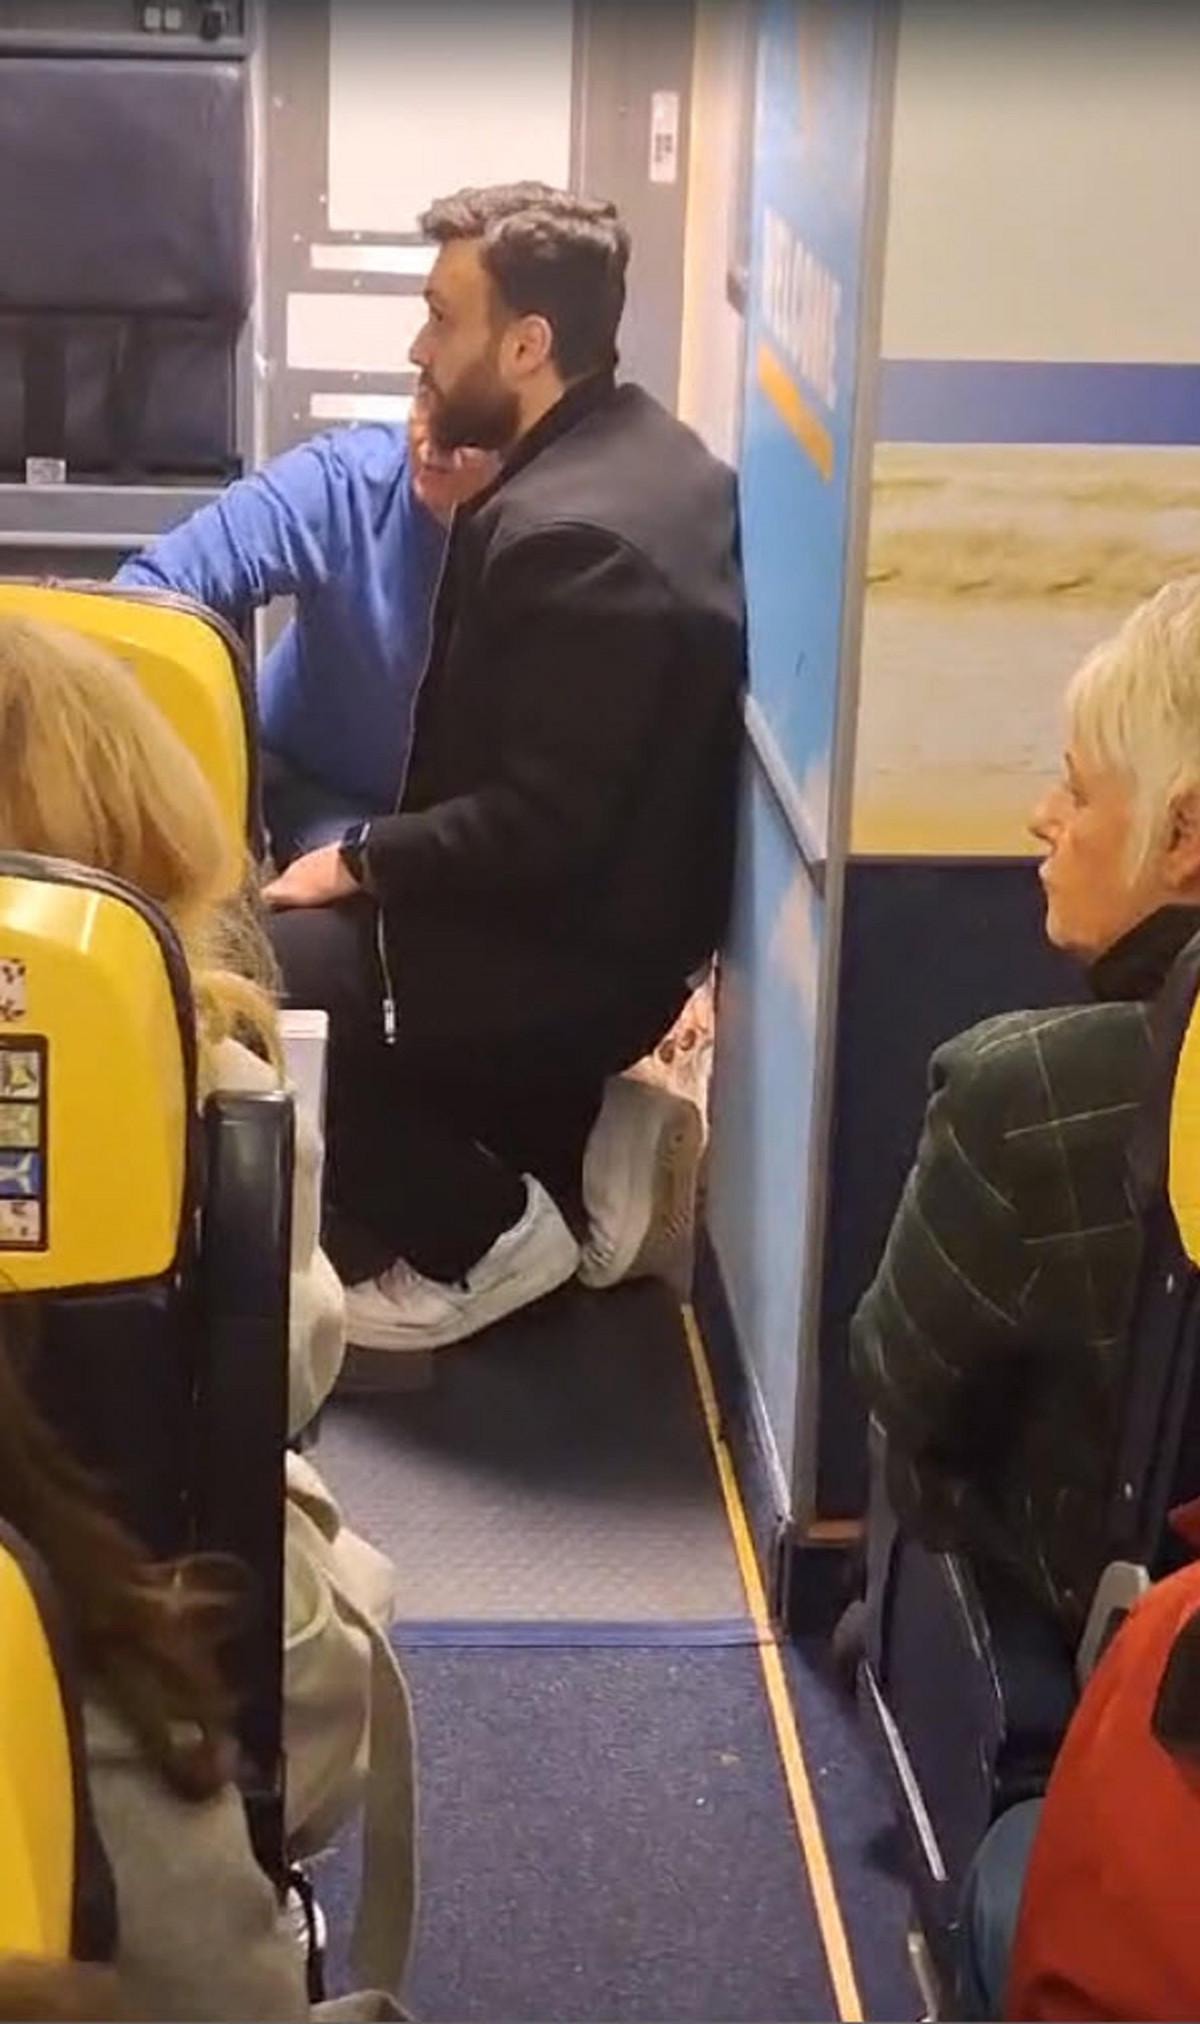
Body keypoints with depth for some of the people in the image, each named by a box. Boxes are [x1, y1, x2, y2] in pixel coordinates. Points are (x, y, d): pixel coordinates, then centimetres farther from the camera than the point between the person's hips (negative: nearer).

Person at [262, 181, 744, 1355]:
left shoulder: (575, 532, -27)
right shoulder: (637, 452, 4)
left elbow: (541, 825, -26)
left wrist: (358, 862, -15)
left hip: (564, 960, -10)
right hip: (599, 916, 10)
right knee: (303, 930, 22)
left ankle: (487, 1229, 2)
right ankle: (564, 1156, 15)